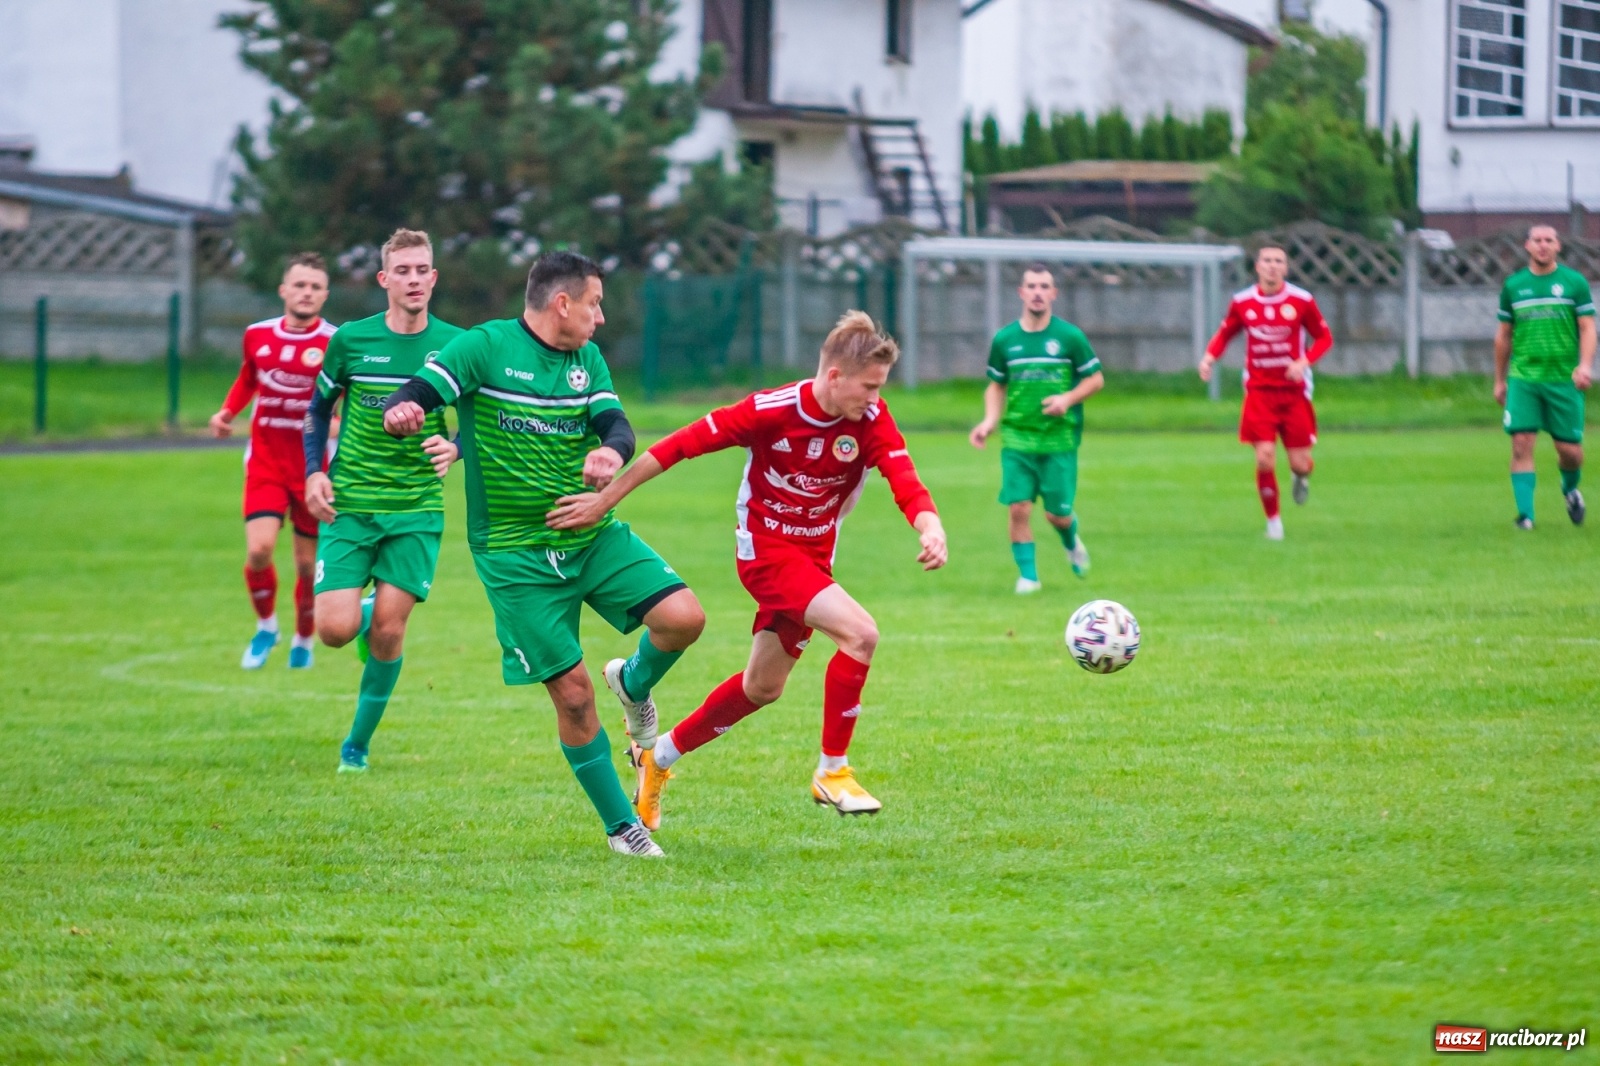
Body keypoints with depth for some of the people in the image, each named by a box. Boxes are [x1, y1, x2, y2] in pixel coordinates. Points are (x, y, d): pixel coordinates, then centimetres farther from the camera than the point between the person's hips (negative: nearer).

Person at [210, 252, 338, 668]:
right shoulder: (258, 335, 2)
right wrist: (227, 411, 7)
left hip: (313, 465, -2)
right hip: (265, 460, 2)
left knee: (308, 562, 6)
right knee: (259, 549, -15)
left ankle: (303, 640, 31)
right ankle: (265, 626, 13)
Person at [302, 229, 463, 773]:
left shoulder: (456, 345, -2)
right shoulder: (350, 340, -3)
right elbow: (319, 407, 12)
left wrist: (454, 449, -14)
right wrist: (313, 472, -1)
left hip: (416, 508, 0)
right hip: (348, 504, 0)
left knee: (388, 630, -5)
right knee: (336, 629, -11)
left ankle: (358, 743, 13)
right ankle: (363, 616, 28)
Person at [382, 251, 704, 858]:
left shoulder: (587, 359, 7)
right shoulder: (484, 347, -9)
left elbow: (616, 426, -4)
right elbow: (415, 395, -17)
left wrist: (613, 452, -28)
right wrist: (401, 413, -42)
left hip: (591, 535, 5)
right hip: (514, 553, -5)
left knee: (683, 617, -14)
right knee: (572, 691, -6)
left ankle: (635, 686, 19)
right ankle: (621, 826, 10)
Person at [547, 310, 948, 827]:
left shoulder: (872, 420, -12)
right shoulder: (771, 410, -23)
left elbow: (906, 482, -24)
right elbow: (682, 444, -18)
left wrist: (930, 528, -47)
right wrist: (605, 500, -16)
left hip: (813, 557, 6)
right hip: (766, 548, -6)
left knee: (763, 687, 17)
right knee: (860, 631, -25)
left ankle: (658, 755, 37)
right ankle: (832, 771, -13)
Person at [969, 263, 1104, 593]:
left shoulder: (1070, 336, -3)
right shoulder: (1004, 340, 3)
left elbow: (1096, 379, 4)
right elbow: (996, 386, 15)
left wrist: (1068, 399, -13)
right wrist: (990, 421, -1)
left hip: (1059, 439, -1)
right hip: (1017, 439, 1)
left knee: (1056, 513, 0)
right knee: (1019, 508, -10)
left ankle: (1071, 541, 35)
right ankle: (1028, 576, 4)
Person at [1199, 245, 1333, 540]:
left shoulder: (1301, 300, -5)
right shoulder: (1242, 302, 0)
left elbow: (1324, 337, 3)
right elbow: (1225, 334, 14)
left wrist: (1304, 361, -15)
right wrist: (1209, 357, -7)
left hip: (1294, 391, 0)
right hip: (1259, 391, 0)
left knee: (1300, 464, -1)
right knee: (1265, 459, -13)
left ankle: (1301, 476, 39)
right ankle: (1273, 520, 8)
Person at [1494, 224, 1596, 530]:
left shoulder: (1575, 283, 3)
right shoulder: (1513, 286, 8)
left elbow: (1587, 328, 0)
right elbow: (1503, 335, 15)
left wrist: (1585, 365, -17)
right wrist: (1500, 380, 16)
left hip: (1564, 379, -1)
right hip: (1523, 377, 1)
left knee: (1570, 451, 1)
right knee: (1521, 443, -12)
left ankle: (1570, 488, 34)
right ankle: (1525, 514, -8)